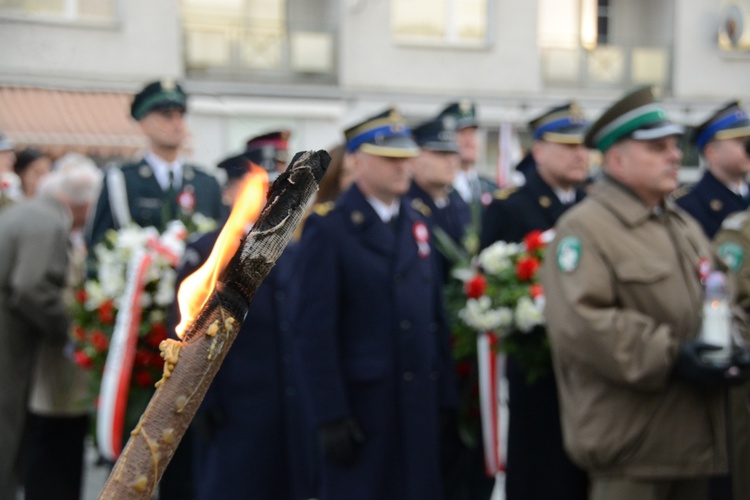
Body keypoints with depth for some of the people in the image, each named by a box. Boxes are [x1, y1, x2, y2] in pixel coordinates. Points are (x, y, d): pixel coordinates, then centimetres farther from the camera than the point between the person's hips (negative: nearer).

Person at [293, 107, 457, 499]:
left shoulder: (417, 225, 13)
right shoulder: (328, 228, -7)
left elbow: (435, 317, 14)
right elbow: (314, 331, -12)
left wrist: (444, 398, 9)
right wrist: (329, 416, -15)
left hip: (420, 407, 6)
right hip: (361, 405, -6)